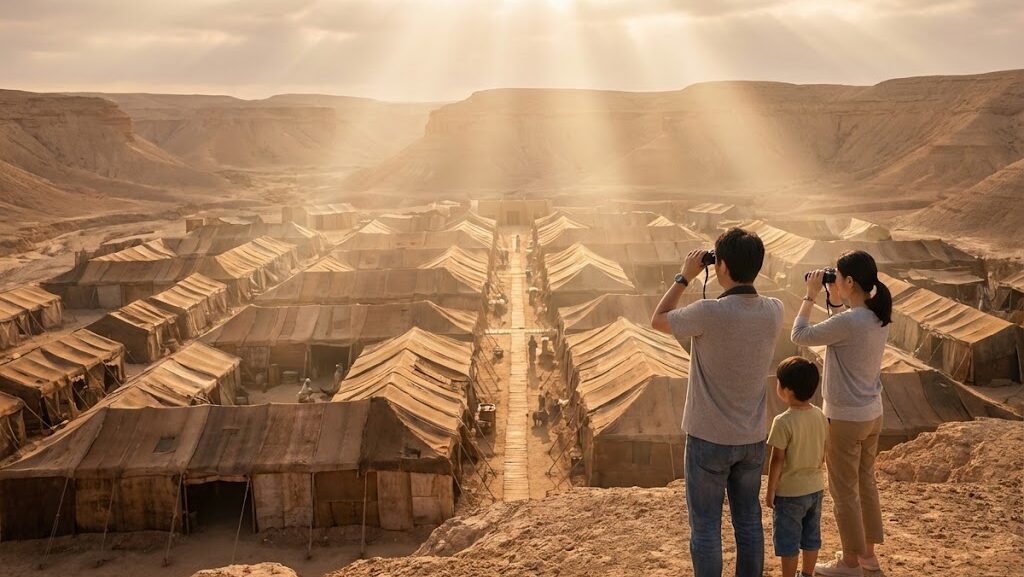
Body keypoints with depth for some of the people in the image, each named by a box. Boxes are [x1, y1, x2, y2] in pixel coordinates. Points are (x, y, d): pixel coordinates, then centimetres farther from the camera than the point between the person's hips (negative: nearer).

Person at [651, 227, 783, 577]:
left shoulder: (709, 313, -24)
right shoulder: (774, 311, -7)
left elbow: (658, 321, -5)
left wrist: (685, 277, 1)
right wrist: (741, 270, 9)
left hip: (709, 438, -5)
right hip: (753, 438, 5)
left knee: (705, 527, 9)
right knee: (749, 521, 18)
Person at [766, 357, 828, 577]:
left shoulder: (783, 422, -25)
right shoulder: (820, 416, -4)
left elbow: (777, 460, -19)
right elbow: (822, 453, 6)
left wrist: (770, 491, -9)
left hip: (789, 493, -7)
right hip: (815, 488, 7)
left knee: (788, 542, 8)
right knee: (811, 536, 20)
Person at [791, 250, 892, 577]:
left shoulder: (847, 322, -26)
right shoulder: (879, 317, -1)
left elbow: (800, 336, -17)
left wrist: (810, 296, -9)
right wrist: (836, 300, 6)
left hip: (845, 419, -8)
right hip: (873, 414, 8)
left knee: (844, 491, 8)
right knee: (865, 483, 21)